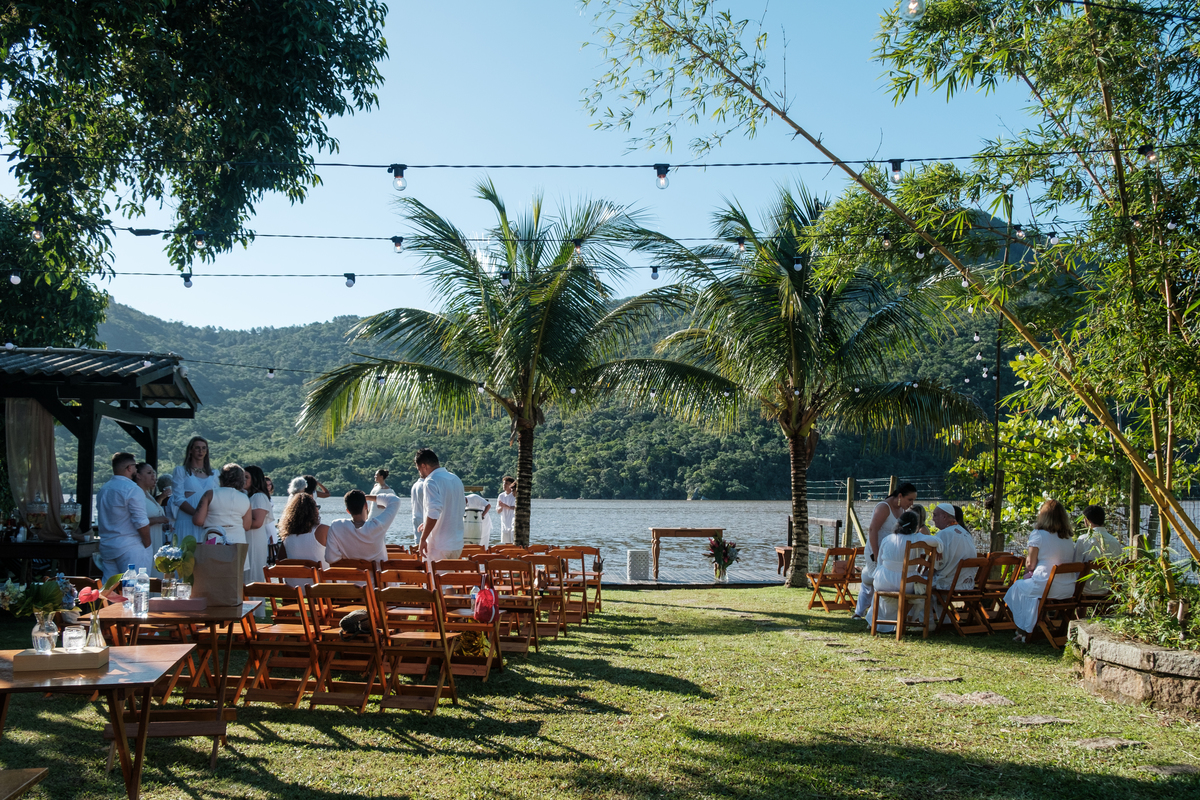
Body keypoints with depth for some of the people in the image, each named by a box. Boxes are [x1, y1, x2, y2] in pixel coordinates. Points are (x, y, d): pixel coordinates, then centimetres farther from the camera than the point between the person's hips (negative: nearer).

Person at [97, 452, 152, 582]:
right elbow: (141, 523, -17)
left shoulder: (102, 490, 13)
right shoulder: (133, 490, -13)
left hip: (106, 547, 8)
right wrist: (147, 546, -4)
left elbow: (101, 522, 19)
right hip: (129, 548, -8)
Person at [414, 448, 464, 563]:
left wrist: (423, 539, -21)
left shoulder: (431, 481, -14)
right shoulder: (456, 479, 11)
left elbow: (433, 513, -26)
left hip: (438, 546, -8)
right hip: (457, 544, 8)